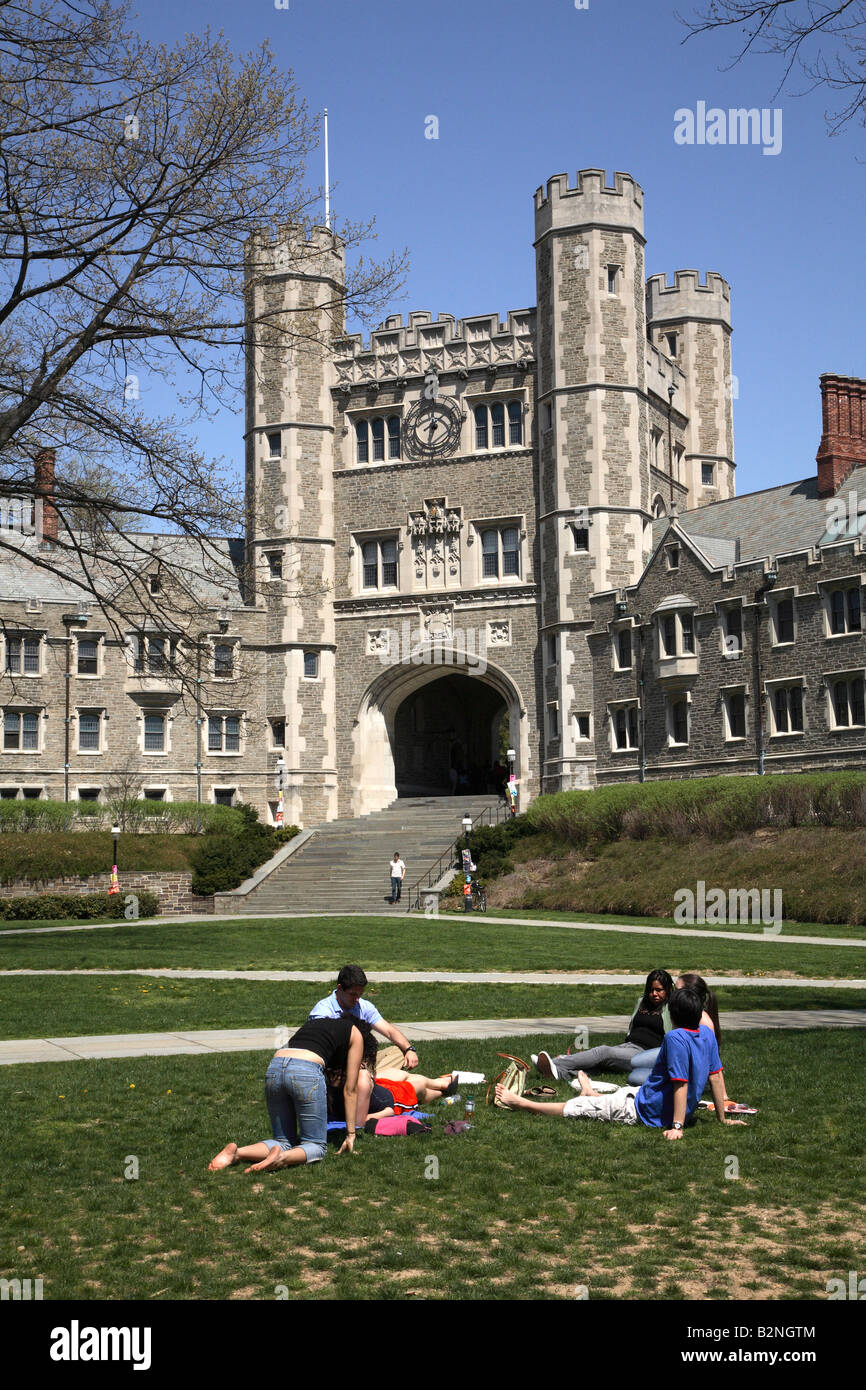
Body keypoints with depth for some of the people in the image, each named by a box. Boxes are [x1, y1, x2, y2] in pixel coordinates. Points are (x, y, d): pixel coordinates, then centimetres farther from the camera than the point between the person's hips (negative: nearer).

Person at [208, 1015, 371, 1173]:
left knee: (284, 1142, 18)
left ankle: (237, 1152, -7)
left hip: (274, 1068, 6)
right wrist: (351, 1134, 24)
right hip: (306, 1071, -5)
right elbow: (350, 1089, 20)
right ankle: (282, 1157, -22)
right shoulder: (356, 1033, 22)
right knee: (316, 1145, 9)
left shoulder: (312, 1022, 37)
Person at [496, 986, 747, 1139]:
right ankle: (591, 1094, 67)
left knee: (574, 1108, 4)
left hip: (646, 1112, -8)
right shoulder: (707, 1034, -2)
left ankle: (520, 1103, 15)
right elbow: (716, 1076, 3)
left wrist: (677, 1126, -28)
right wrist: (722, 1118, 10)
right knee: (623, 1091, 37)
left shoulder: (676, 1038, -25)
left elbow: (681, 1085, -29)